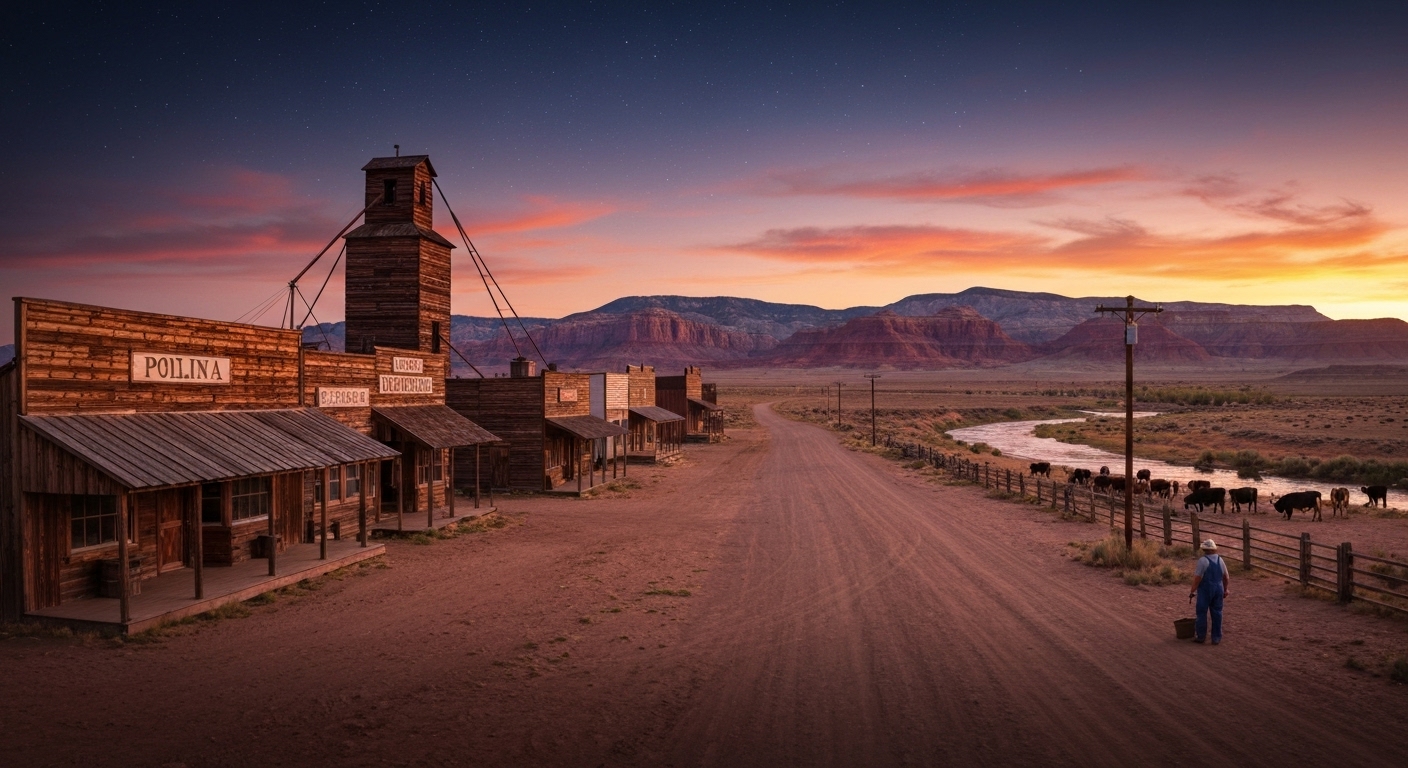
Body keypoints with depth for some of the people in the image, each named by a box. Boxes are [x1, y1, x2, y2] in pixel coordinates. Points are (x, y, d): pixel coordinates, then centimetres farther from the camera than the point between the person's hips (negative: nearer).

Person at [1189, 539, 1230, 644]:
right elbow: (1226, 577, 11)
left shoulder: (1203, 560, -15)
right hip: (1218, 589, 5)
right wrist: (1225, 589, 24)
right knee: (1217, 613, 10)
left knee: (1202, 613, 6)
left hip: (1205, 590, -5)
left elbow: (1198, 578, -17)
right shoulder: (1220, 559, 3)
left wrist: (1192, 591, -8)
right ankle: (1216, 638, 14)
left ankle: (1201, 636, 14)